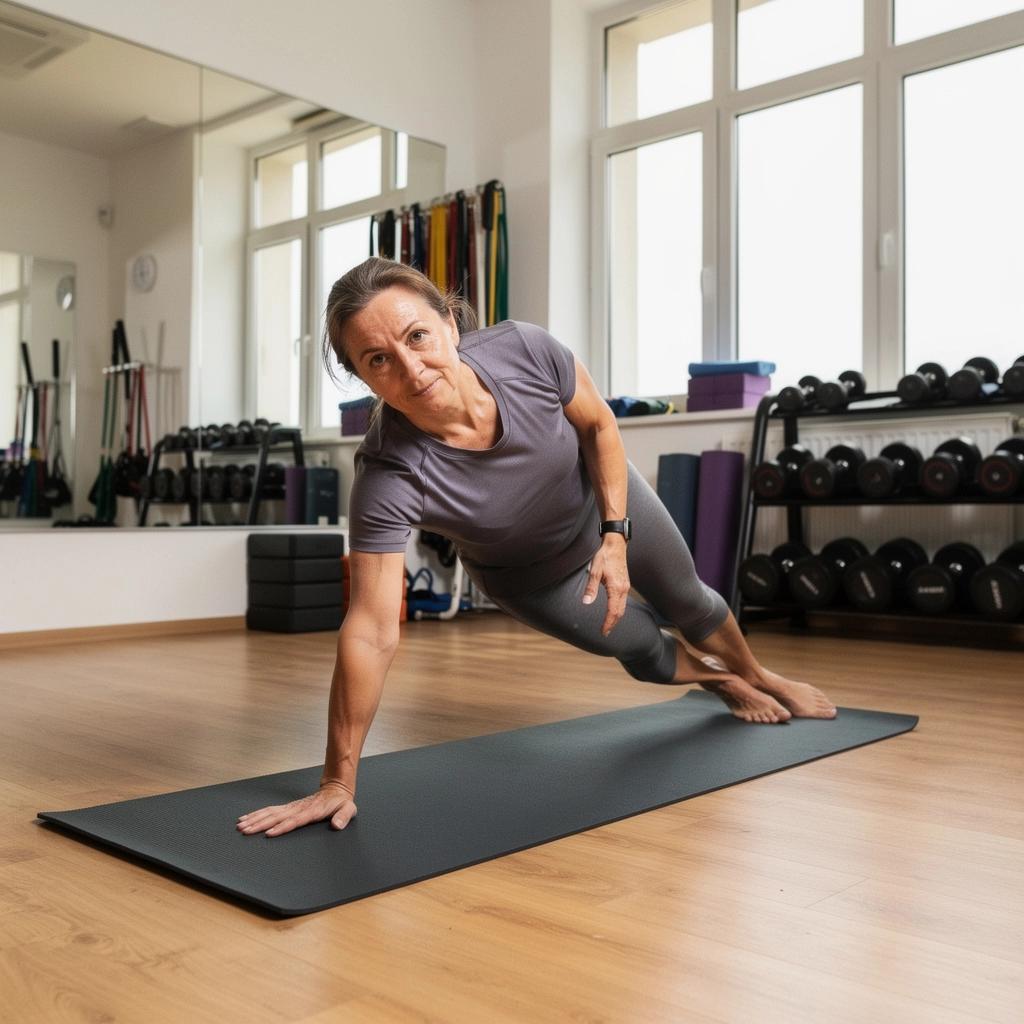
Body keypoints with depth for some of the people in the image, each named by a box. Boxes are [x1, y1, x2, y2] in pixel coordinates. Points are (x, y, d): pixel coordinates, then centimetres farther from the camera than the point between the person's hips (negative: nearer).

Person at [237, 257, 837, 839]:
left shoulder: (526, 349, -37)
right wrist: (339, 783, -36)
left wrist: (616, 534, -22)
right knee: (644, 649, 16)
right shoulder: (387, 479, -42)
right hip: (527, 577, -1)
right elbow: (373, 633, -39)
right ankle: (721, 681, 54)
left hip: (604, 498, 1)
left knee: (687, 601, 23)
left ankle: (758, 675, 59)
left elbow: (600, 425, -16)